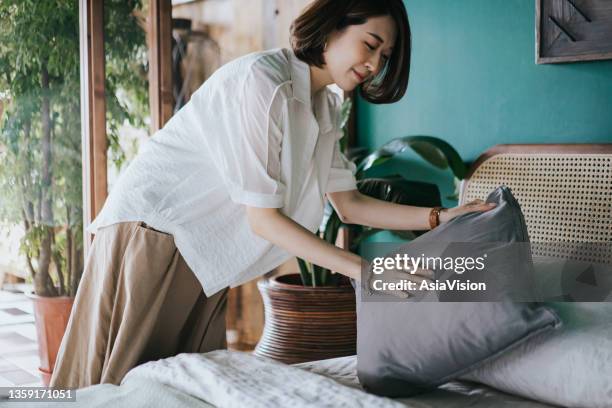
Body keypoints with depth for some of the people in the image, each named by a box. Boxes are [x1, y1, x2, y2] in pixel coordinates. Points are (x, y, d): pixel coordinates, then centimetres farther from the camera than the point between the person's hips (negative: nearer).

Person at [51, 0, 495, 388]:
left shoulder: (324, 108, 6)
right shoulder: (262, 80, -22)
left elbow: (349, 205, 8)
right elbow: (263, 217, -24)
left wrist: (440, 218, -3)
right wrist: (365, 271, -26)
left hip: (202, 253, 9)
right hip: (154, 229, -9)